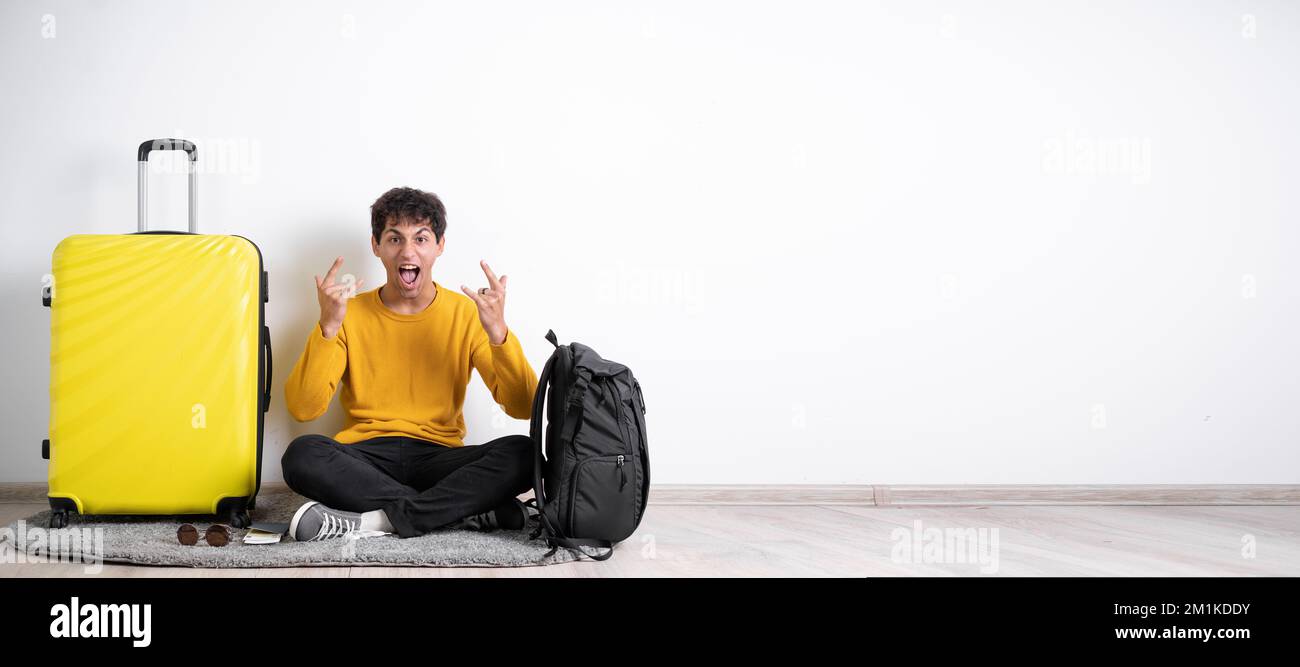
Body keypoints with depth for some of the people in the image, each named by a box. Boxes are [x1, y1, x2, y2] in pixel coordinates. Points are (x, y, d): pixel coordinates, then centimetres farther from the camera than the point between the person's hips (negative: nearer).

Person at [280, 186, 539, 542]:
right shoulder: (350, 314, 5)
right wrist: (328, 326, -17)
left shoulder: (468, 313, 4)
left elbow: (524, 407, -5)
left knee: (523, 453, -27)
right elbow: (303, 408, -7)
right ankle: (470, 509, -26)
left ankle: (372, 519, -27)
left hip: (439, 458, 0)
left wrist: (497, 332, -19)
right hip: (364, 457, 1)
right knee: (301, 454, -31)